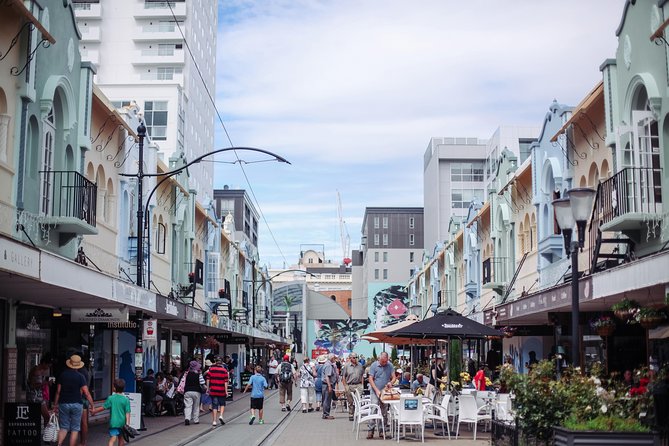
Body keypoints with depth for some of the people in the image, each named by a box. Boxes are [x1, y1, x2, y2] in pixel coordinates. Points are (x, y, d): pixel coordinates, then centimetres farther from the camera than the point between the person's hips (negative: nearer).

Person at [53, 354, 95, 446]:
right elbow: (86, 393, -8)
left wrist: (55, 404, 12)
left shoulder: (62, 375, 2)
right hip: (76, 404, -2)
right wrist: (92, 405, 0)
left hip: (63, 403, 2)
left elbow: (58, 391, 3)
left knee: (64, 427, 8)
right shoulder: (80, 377, -6)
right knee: (75, 429, 7)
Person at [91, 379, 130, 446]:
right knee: (121, 438, 22)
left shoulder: (110, 398, -5)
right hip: (122, 423, 2)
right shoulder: (126, 400, -3)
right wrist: (127, 424, -5)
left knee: (112, 439, -13)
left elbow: (103, 408, 1)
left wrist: (94, 411, 16)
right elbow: (127, 413, -6)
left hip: (114, 422, -2)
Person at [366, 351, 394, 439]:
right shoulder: (374, 365, -4)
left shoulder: (390, 365, 3)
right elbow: (370, 379, -5)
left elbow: (393, 377, 5)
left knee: (384, 412, 7)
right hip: (375, 391, -3)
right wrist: (377, 390, -14)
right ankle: (370, 430, -11)